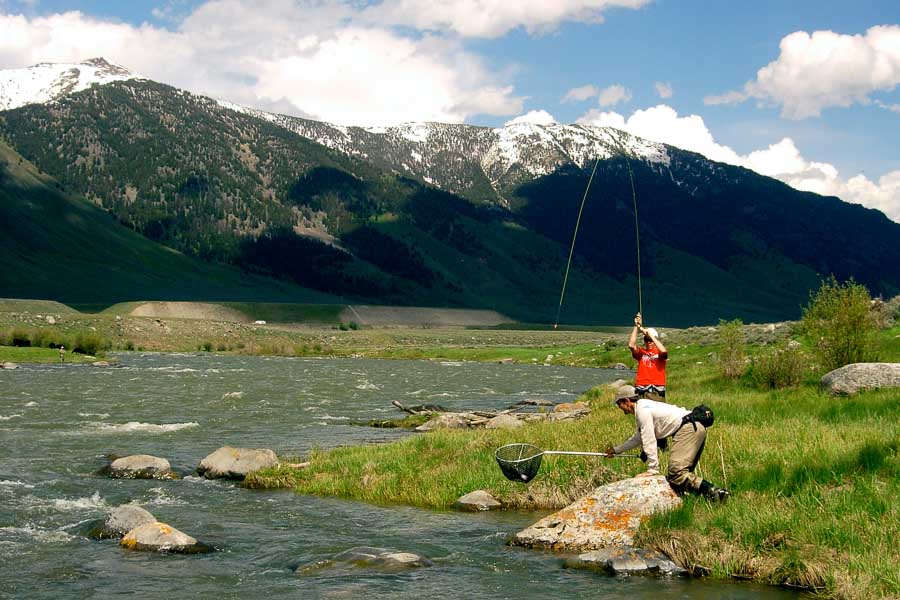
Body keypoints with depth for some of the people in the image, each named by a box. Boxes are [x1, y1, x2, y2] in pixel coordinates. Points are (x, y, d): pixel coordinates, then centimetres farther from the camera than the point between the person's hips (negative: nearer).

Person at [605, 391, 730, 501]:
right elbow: (638, 438, 42)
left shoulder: (642, 410, -5)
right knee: (683, 471, 12)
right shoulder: (644, 406, 27)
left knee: (676, 472, -20)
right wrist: (616, 449, 51)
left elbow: (649, 440, -12)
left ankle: (714, 492, -32)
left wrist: (652, 469, -11)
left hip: (688, 428, -11)